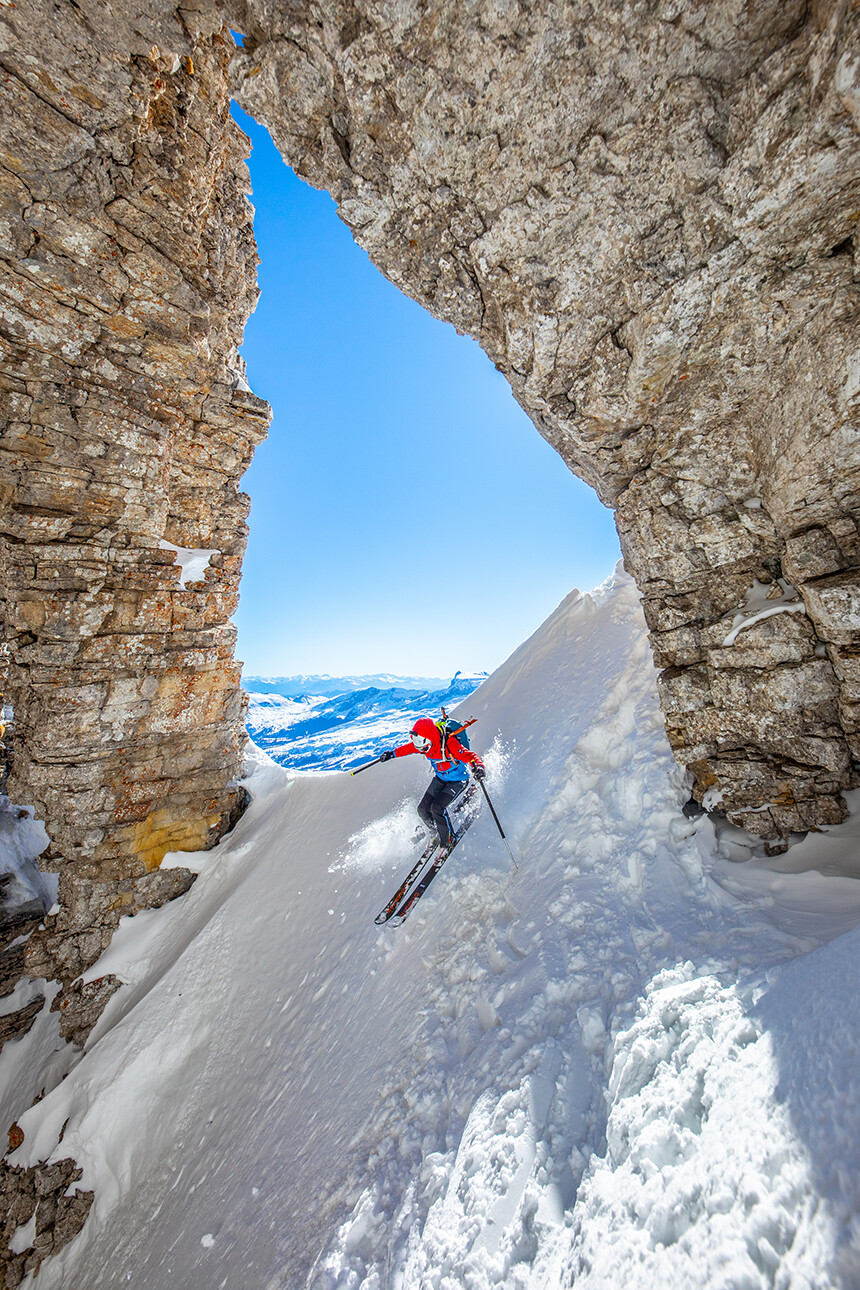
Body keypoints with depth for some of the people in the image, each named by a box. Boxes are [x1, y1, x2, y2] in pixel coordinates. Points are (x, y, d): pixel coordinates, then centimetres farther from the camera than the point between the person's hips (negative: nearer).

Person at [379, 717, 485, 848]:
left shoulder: (449, 744, -36)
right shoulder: (426, 743, -16)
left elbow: (469, 755, -43)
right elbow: (409, 747, 3)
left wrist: (478, 767, -63)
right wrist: (393, 753, 7)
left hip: (457, 781, -6)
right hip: (440, 778, 7)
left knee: (437, 807, -20)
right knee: (423, 808, 2)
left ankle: (448, 837, 7)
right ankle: (433, 830, 33)